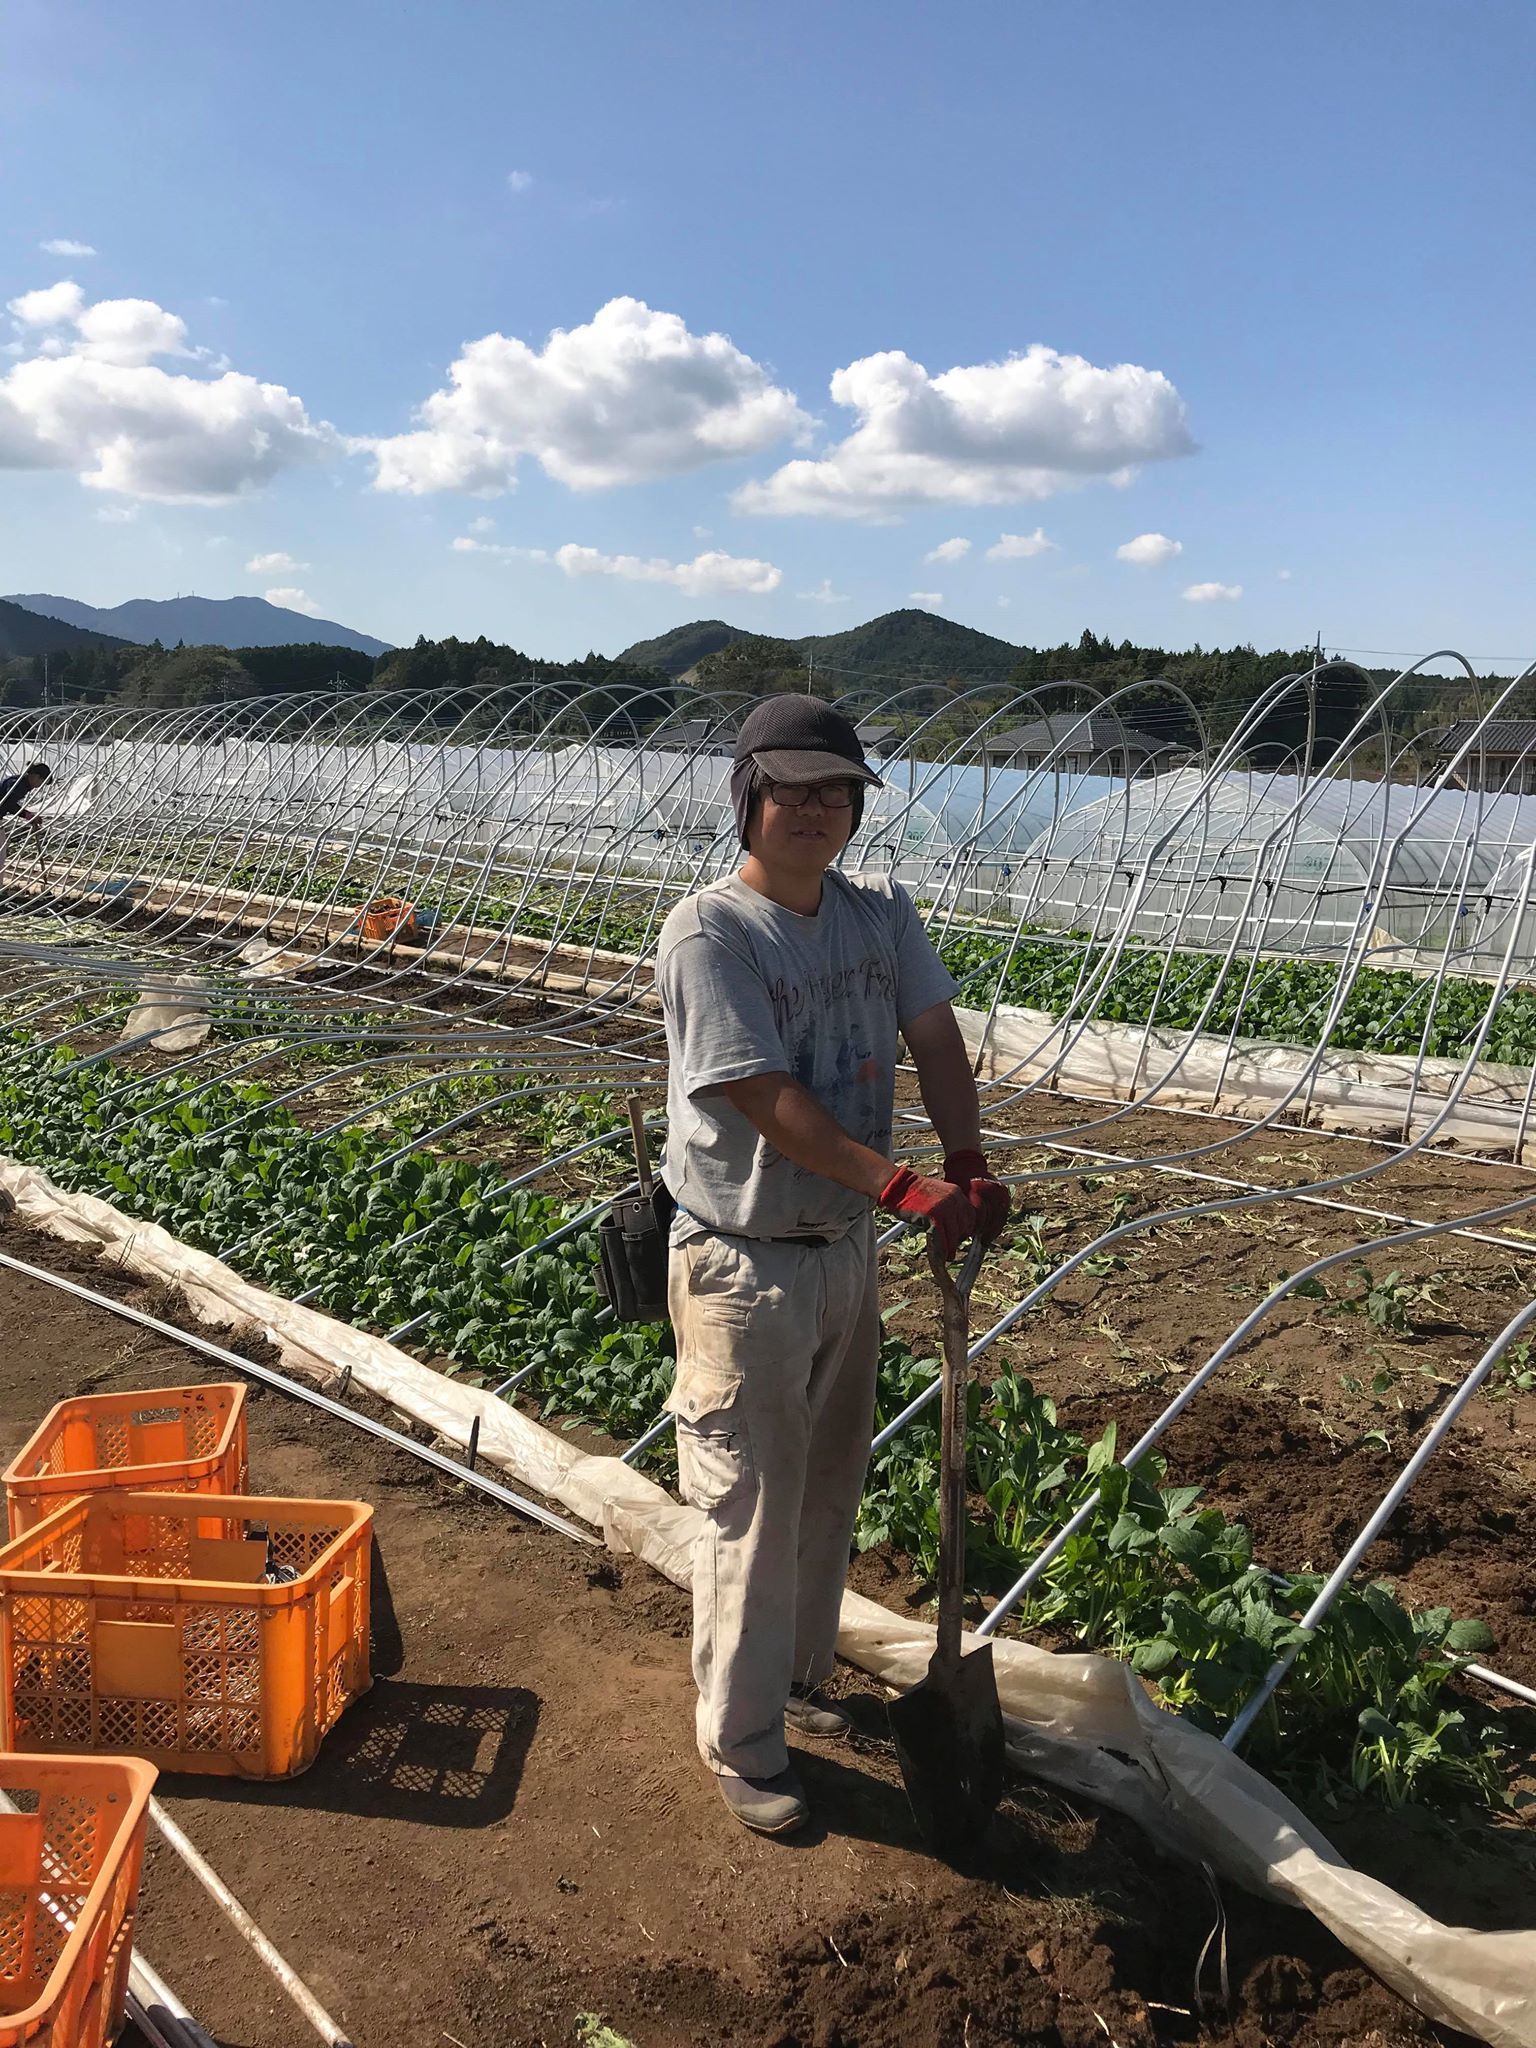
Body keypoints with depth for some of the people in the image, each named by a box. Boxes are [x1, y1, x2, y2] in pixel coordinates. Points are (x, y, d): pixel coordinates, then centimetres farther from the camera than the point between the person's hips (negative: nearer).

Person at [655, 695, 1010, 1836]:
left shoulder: (883, 914, 3)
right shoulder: (708, 935, -18)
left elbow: (935, 1038, -2)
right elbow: (770, 1102, -23)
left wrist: (968, 1165, -18)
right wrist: (905, 1186, -27)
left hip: (850, 1248, 7)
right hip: (744, 1267, -7)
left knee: (831, 1487, 22)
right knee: (752, 1510, 5)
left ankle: (799, 1675, 46)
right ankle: (743, 1743, 26)